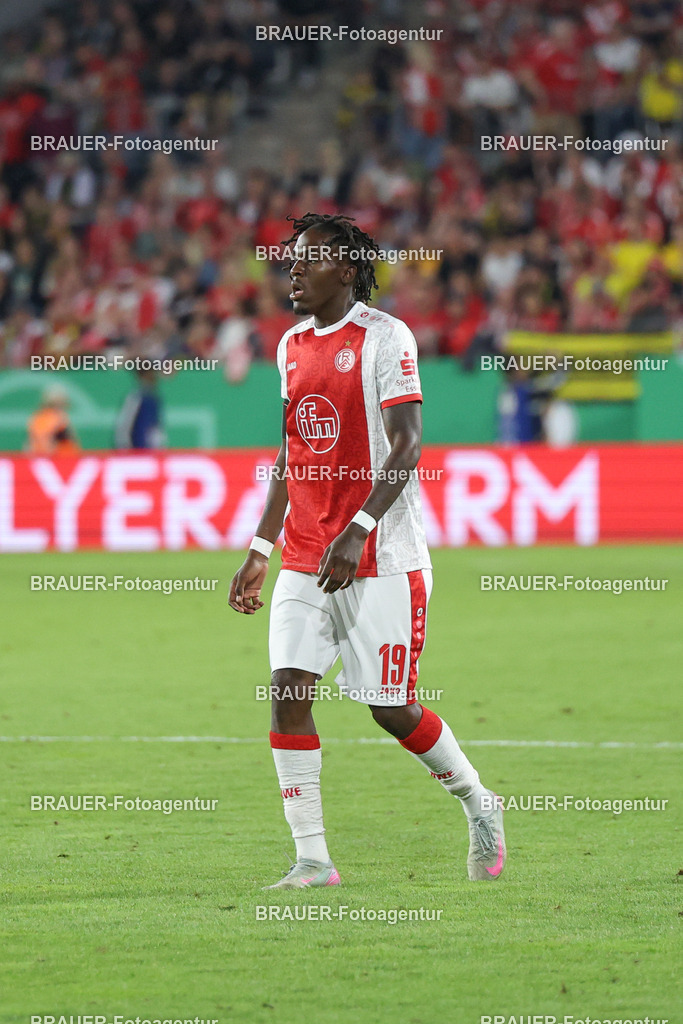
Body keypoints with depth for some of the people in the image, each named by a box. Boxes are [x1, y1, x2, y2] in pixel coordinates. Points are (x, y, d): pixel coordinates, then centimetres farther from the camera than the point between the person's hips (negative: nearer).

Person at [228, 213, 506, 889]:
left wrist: (357, 530, -25)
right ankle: (312, 859, -5)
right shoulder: (292, 345, 13)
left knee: (392, 708, -1)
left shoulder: (384, 338, -9)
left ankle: (478, 803, 25)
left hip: (383, 559, -6)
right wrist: (261, 548, 15)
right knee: (288, 689, -8)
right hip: (305, 560, 6)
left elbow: (407, 445, -16)